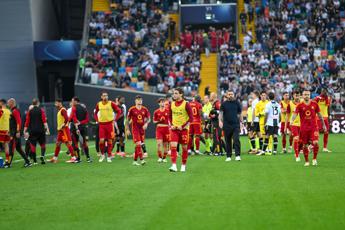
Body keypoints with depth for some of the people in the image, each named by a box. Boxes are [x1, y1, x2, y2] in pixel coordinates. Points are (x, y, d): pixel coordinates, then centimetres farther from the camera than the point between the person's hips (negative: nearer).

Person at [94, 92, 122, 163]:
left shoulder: (111, 103, -3)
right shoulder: (98, 104, 5)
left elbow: (119, 111, -1)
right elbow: (95, 113, 20)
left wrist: (115, 120, -6)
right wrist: (97, 120, 7)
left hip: (110, 124, -1)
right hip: (101, 125, 1)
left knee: (109, 141, 2)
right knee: (101, 140, -8)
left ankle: (109, 157, 11)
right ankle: (102, 154, 12)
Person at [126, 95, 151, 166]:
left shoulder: (145, 109, 5)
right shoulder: (132, 109, -4)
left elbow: (149, 119, 9)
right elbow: (128, 120, 1)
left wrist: (146, 124, -11)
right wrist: (127, 129, -4)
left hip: (142, 129, 4)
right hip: (135, 129, -4)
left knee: (138, 145, 7)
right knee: (138, 144, -16)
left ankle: (135, 160, 15)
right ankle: (141, 159, -19)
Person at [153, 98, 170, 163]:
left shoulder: (168, 111, 2)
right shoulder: (156, 112, 3)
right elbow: (154, 121, 9)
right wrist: (159, 121, -9)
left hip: (166, 128, 1)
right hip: (159, 128, -1)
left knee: (165, 144, 4)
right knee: (159, 143, -14)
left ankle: (164, 158, 17)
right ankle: (159, 157, -3)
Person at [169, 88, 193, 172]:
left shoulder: (186, 104, -9)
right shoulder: (172, 104, 6)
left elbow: (191, 118, -9)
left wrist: (182, 126, -15)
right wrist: (171, 125, 1)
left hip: (183, 129, -3)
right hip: (174, 129, 3)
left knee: (184, 148, 5)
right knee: (173, 146, -13)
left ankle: (183, 166, 19)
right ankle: (174, 166, -17)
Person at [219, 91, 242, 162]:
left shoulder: (237, 103, 7)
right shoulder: (224, 104, 5)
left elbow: (240, 113, 14)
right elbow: (221, 113, -1)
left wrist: (240, 122, 11)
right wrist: (220, 121, -16)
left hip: (236, 124, -1)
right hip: (227, 125, 1)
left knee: (236, 140, -12)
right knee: (228, 141, 6)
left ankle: (238, 155, -13)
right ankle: (228, 156, 14)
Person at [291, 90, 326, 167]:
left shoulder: (314, 104, 4)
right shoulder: (300, 106, -1)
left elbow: (319, 115, 13)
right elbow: (295, 114, -12)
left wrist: (323, 125, 15)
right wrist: (291, 121, -32)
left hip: (313, 127, 0)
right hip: (304, 128, 0)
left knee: (315, 143, -16)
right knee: (305, 145, 4)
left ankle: (314, 159, 3)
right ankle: (307, 161, 18)